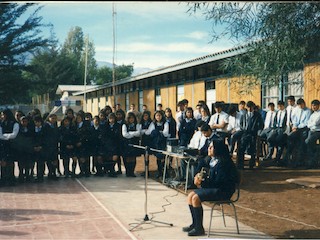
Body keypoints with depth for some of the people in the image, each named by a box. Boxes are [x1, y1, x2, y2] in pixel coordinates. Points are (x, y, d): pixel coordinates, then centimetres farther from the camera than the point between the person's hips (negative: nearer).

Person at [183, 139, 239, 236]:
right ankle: (195, 224, 9)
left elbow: (218, 182, -22)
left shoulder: (223, 163, -19)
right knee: (190, 195, -2)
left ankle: (199, 228, -11)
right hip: (212, 188, 9)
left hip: (222, 191, -9)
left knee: (195, 198, -21)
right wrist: (198, 176, -2)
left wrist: (202, 183, -17)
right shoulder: (210, 160, 8)